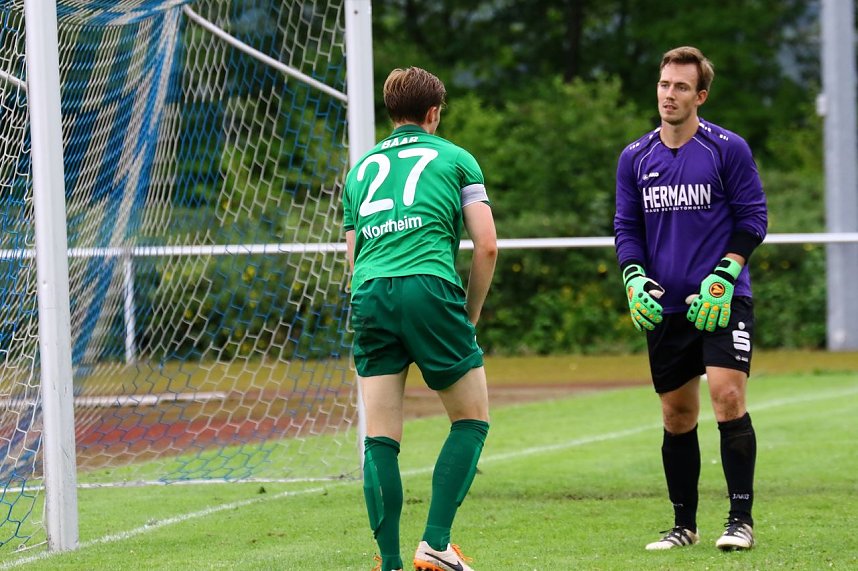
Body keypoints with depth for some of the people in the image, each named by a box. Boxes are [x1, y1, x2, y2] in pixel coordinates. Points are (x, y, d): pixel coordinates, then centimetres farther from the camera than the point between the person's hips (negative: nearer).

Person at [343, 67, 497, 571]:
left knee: (380, 441, 6)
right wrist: (471, 314, 16)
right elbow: (487, 245, 5)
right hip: (430, 287, -4)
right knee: (472, 420, 10)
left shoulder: (361, 169, 25)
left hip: (369, 296, 4)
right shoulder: (455, 159, 13)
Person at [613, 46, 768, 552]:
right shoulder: (635, 158, 8)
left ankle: (741, 519, -10)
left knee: (728, 396, -17)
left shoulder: (728, 148, -3)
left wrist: (723, 278, -13)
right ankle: (684, 525, 17)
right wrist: (635, 279, -4)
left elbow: (753, 219, -2)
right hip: (665, 306, 4)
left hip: (723, 301, -4)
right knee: (677, 415, 7)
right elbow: (627, 227, 14)